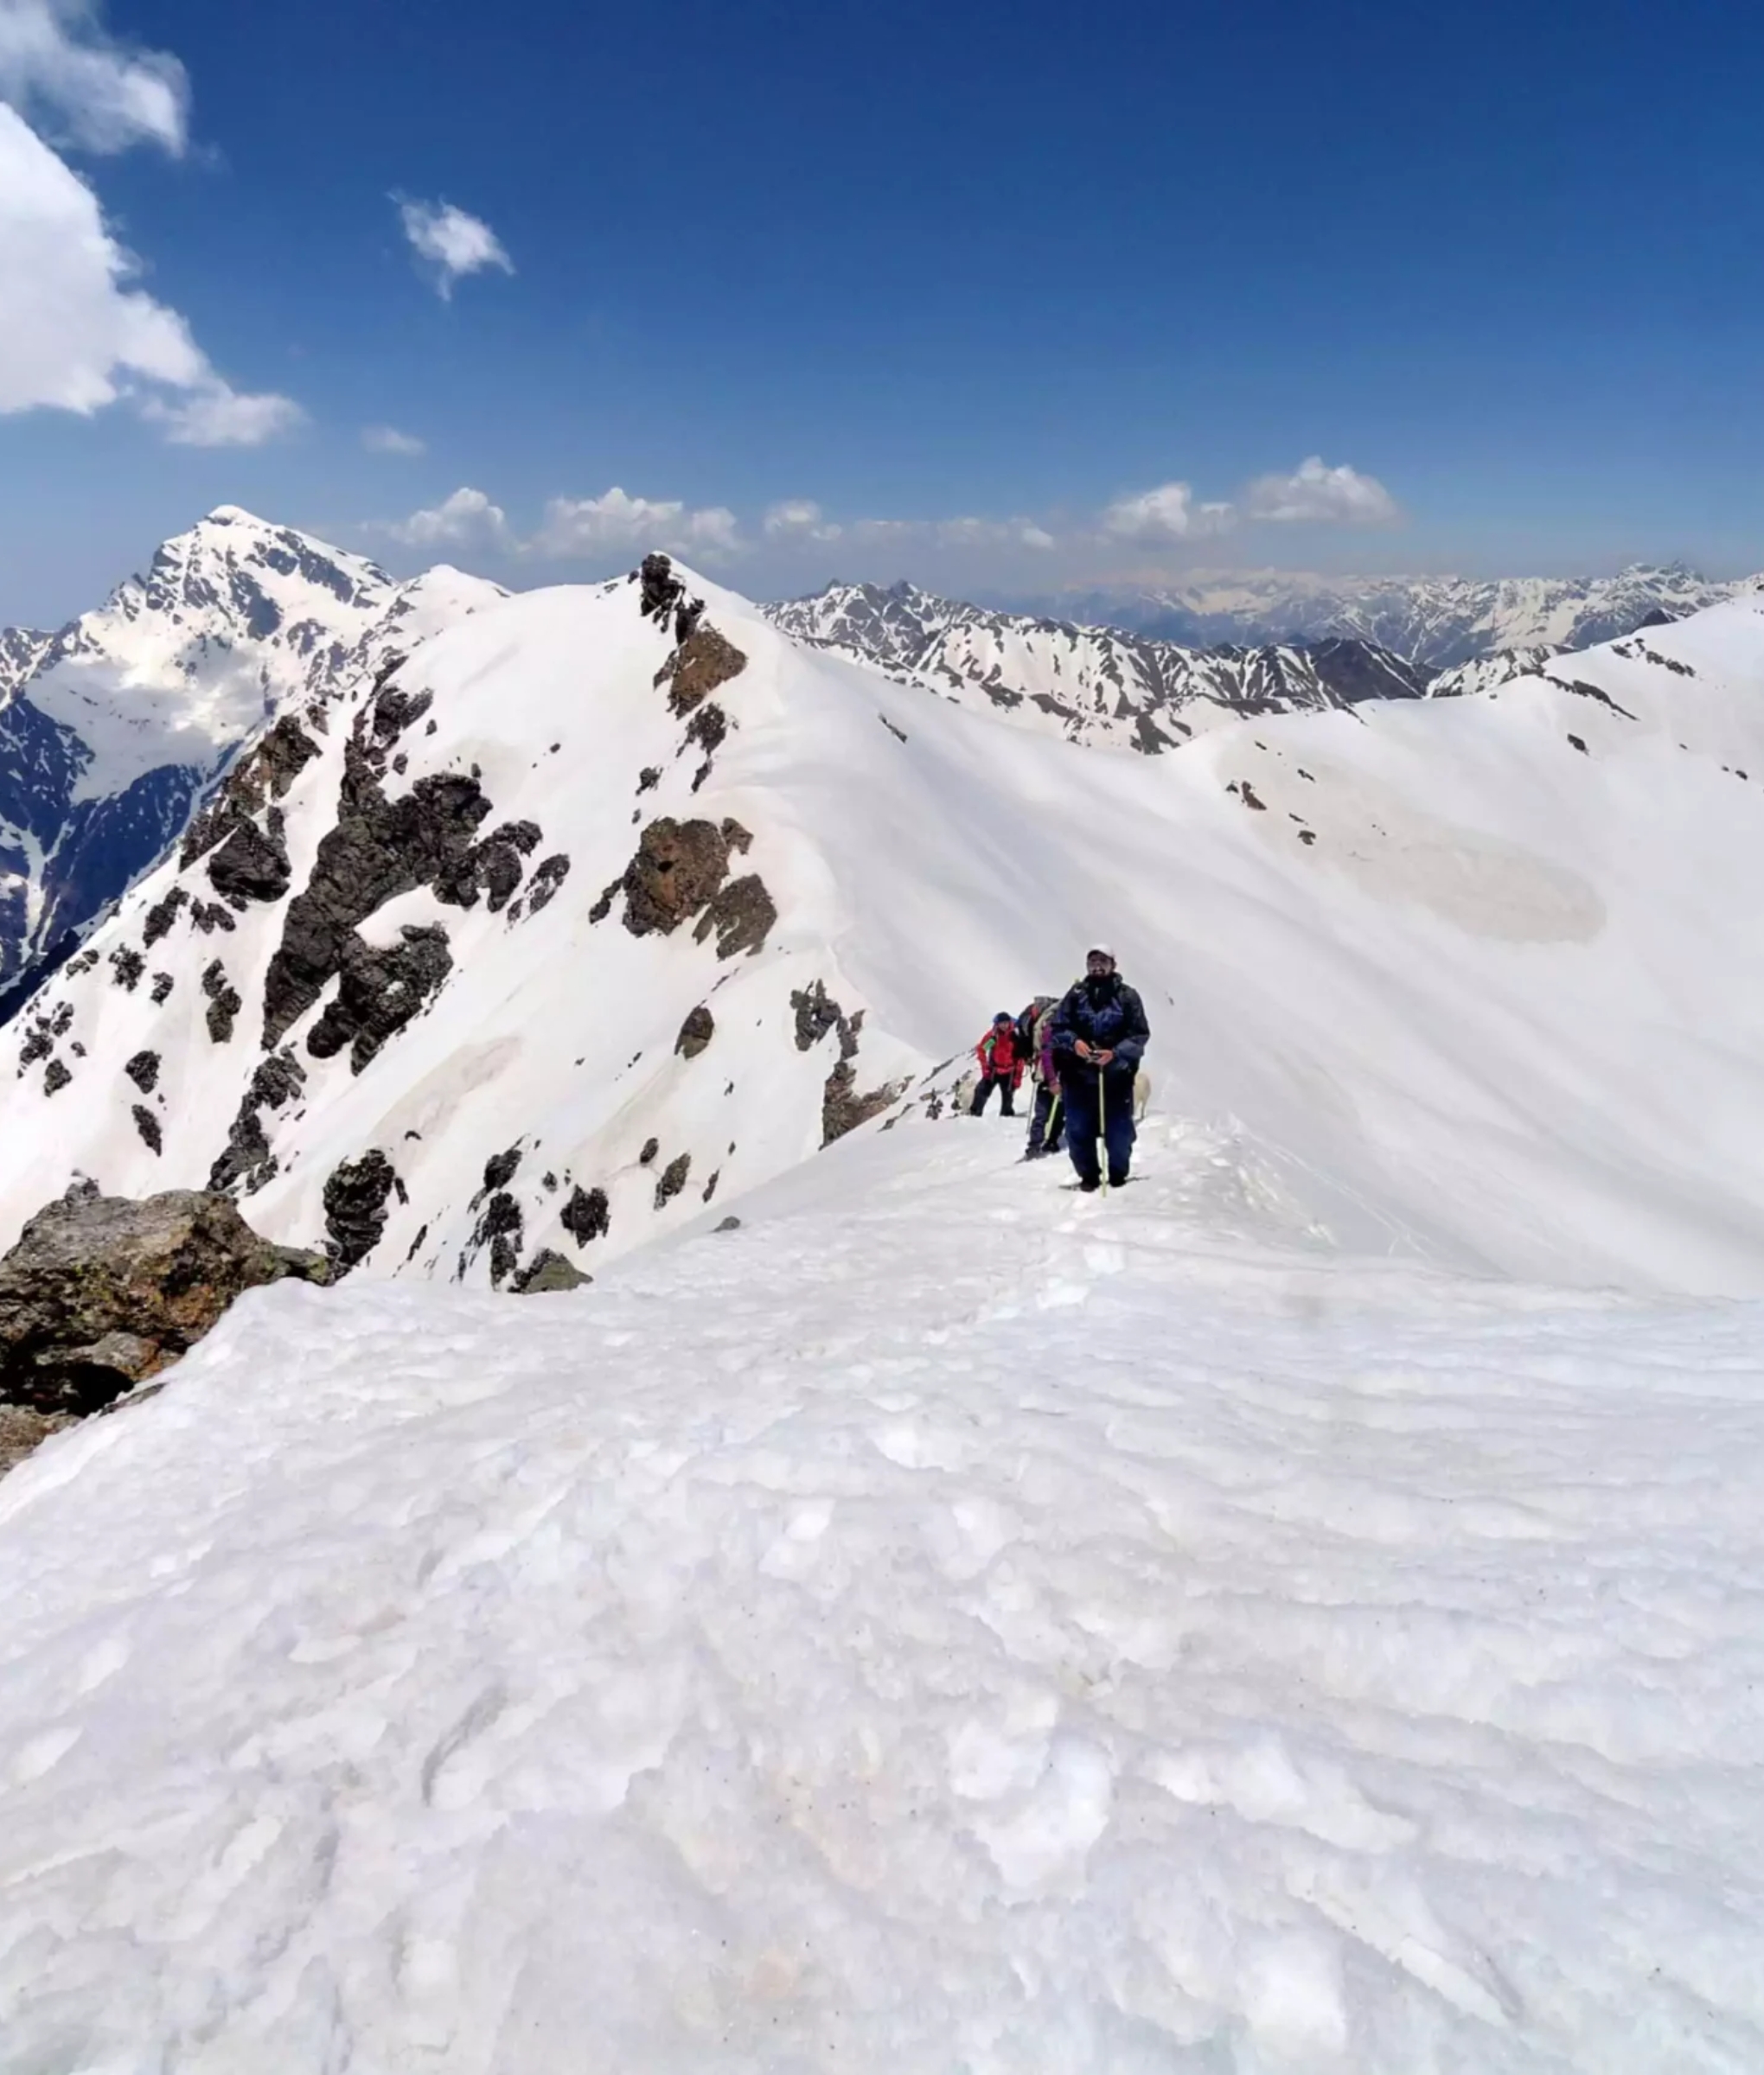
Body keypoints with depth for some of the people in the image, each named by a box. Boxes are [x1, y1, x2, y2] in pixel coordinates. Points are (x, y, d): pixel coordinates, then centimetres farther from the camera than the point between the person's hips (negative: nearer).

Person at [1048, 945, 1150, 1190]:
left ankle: (1118, 1175, 26)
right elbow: (1058, 1028, 6)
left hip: (1116, 1075, -1)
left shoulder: (1127, 996, 1)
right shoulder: (1076, 995, 5)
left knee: (1119, 1131, 4)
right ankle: (1088, 1176, 21)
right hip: (1079, 1074, 1)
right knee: (1079, 1131, 4)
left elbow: (1140, 1034, -1)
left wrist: (1116, 1053, -16)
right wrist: (1073, 1042, -14)